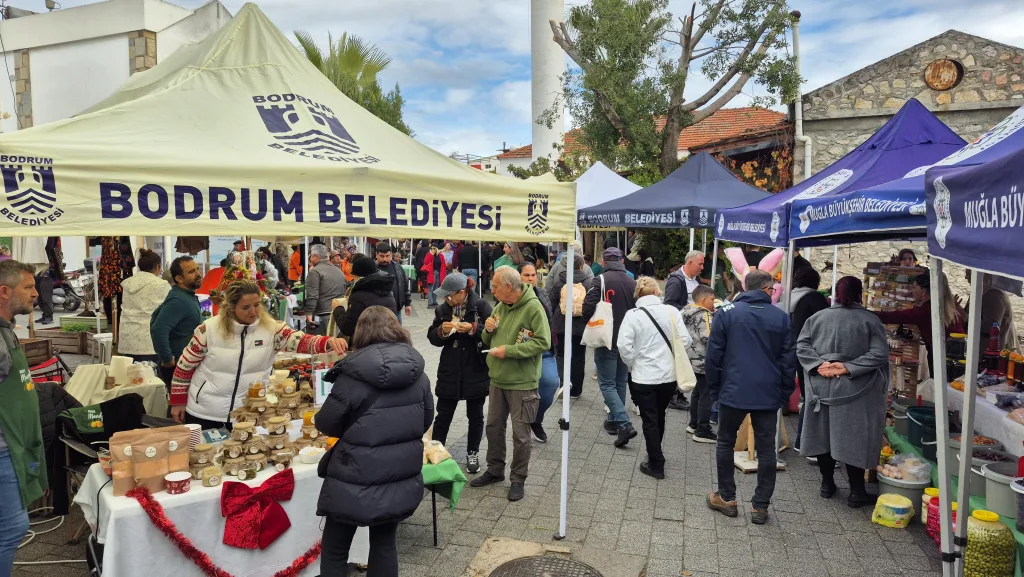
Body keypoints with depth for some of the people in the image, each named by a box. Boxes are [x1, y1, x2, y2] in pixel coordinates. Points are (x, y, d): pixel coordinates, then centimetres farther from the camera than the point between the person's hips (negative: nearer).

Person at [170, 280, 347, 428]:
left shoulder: (271, 328, -10)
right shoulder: (209, 329, -11)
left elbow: (302, 342, -23)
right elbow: (185, 366, 0)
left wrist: (329, 342, -43)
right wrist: (178, 402, 4)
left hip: (247, 415, 1)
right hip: (204, 414, -1)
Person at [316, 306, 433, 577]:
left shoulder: (353, 374, -16)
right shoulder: (417, 372, -1)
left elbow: (327, 424, -6)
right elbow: (425, 421, 10)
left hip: (356, 482, -4)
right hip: (401, 479, 5)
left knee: (334, 550, 15)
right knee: (385, 544, 21)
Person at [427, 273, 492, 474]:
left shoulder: (481, 306, -11)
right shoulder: (443, 309, 2)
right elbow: (432, 337, 5)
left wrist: (474, 329, -26)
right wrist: (442, 331, -15)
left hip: (476, 372, -3)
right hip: (449, 372, 3)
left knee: (475, 416, 12)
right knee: (443, 416, 9)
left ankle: (472, 454, 28)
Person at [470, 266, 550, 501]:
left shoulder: (533, 307, -16)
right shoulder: (499, 307, 6)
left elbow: (543, 342, -21)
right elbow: (488, 341, 17)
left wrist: (509, 350, -21)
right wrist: (488, 330, -6)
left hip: (522, 382, -7)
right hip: (498, 379, 7)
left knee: (520, 434, 4)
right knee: (493, 426, 17)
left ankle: (518, 479, 20)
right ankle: (495, 470, 35)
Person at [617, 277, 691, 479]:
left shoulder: (633, 315, -11)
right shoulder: (672, 311, -5)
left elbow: (624, 346, -16)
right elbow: (685, 340, -5)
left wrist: (633, 364, 2)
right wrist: (671, 358, 12)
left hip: (643, 377, -3)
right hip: (669, 375, 4)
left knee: (649, 421, 7)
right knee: (659, 417, 22)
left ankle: (656, 465, 12)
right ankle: (655, 456, 37)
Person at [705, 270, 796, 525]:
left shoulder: (726, 313, -4)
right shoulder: (782, 317, 1)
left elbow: (714, 355, -4)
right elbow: (788, 360, 3)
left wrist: (713, 388, 6)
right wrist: (785, 393, 12)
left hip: (733, 391, -1)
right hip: (768, 395, 2)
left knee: (726, 444, 14)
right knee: (766, 450, 9)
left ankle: (727, 498, 21)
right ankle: (760, 506, 13)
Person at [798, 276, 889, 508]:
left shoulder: (818, 317, 3)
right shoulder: (870, 320, -5)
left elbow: (802, 346, -4)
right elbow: (880, 354, -12)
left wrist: (819, 364, -11)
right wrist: (848, 367, -14)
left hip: (821, 386, 3)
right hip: (854, 390, -3)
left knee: (823, 433, 13)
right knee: (853, 438, 4)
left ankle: (827, 484, 24)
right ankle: (856, 492, 12)